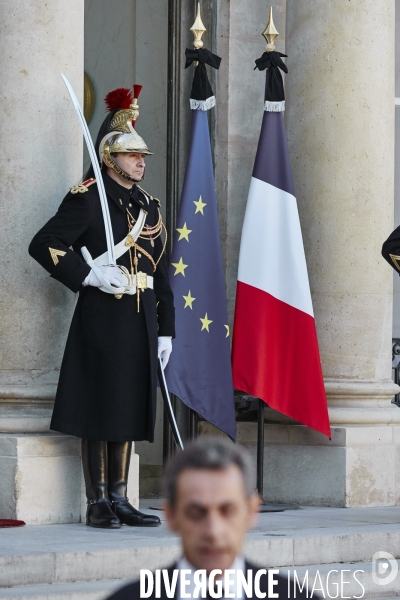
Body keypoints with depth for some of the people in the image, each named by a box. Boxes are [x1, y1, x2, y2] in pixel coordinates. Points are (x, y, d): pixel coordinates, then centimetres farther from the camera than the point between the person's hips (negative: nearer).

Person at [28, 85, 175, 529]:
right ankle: (98, 504, 2)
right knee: (100, 410, -4)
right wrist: (90, 275, -17)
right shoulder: (87, 199, -4)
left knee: (130, 411, 8)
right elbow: (43, 245, -11)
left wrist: (165, 330, 13)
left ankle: (119, 500, 14)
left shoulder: (149, 206, 17)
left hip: (141, 321, 7)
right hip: (102, 316, -7)